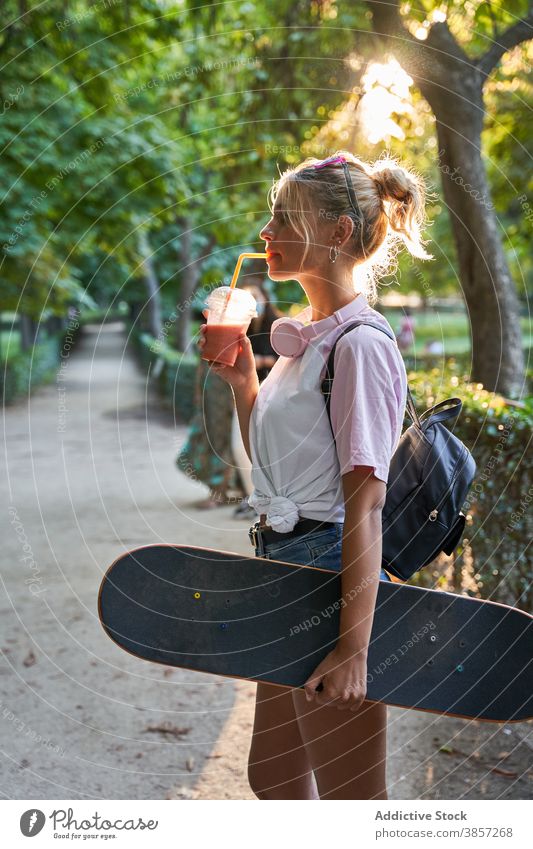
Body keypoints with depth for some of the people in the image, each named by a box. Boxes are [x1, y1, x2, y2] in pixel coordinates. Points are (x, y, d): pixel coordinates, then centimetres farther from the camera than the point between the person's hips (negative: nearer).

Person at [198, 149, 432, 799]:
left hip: (329, 569, -9)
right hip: (283, 563, 9)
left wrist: (353, 647, -22)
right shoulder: (303, 338, 10)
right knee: (272, 774, 22)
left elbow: (366, 502, -20)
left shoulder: (360, 345, -17)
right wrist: (241, 381, 5)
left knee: (346, 791, 7)